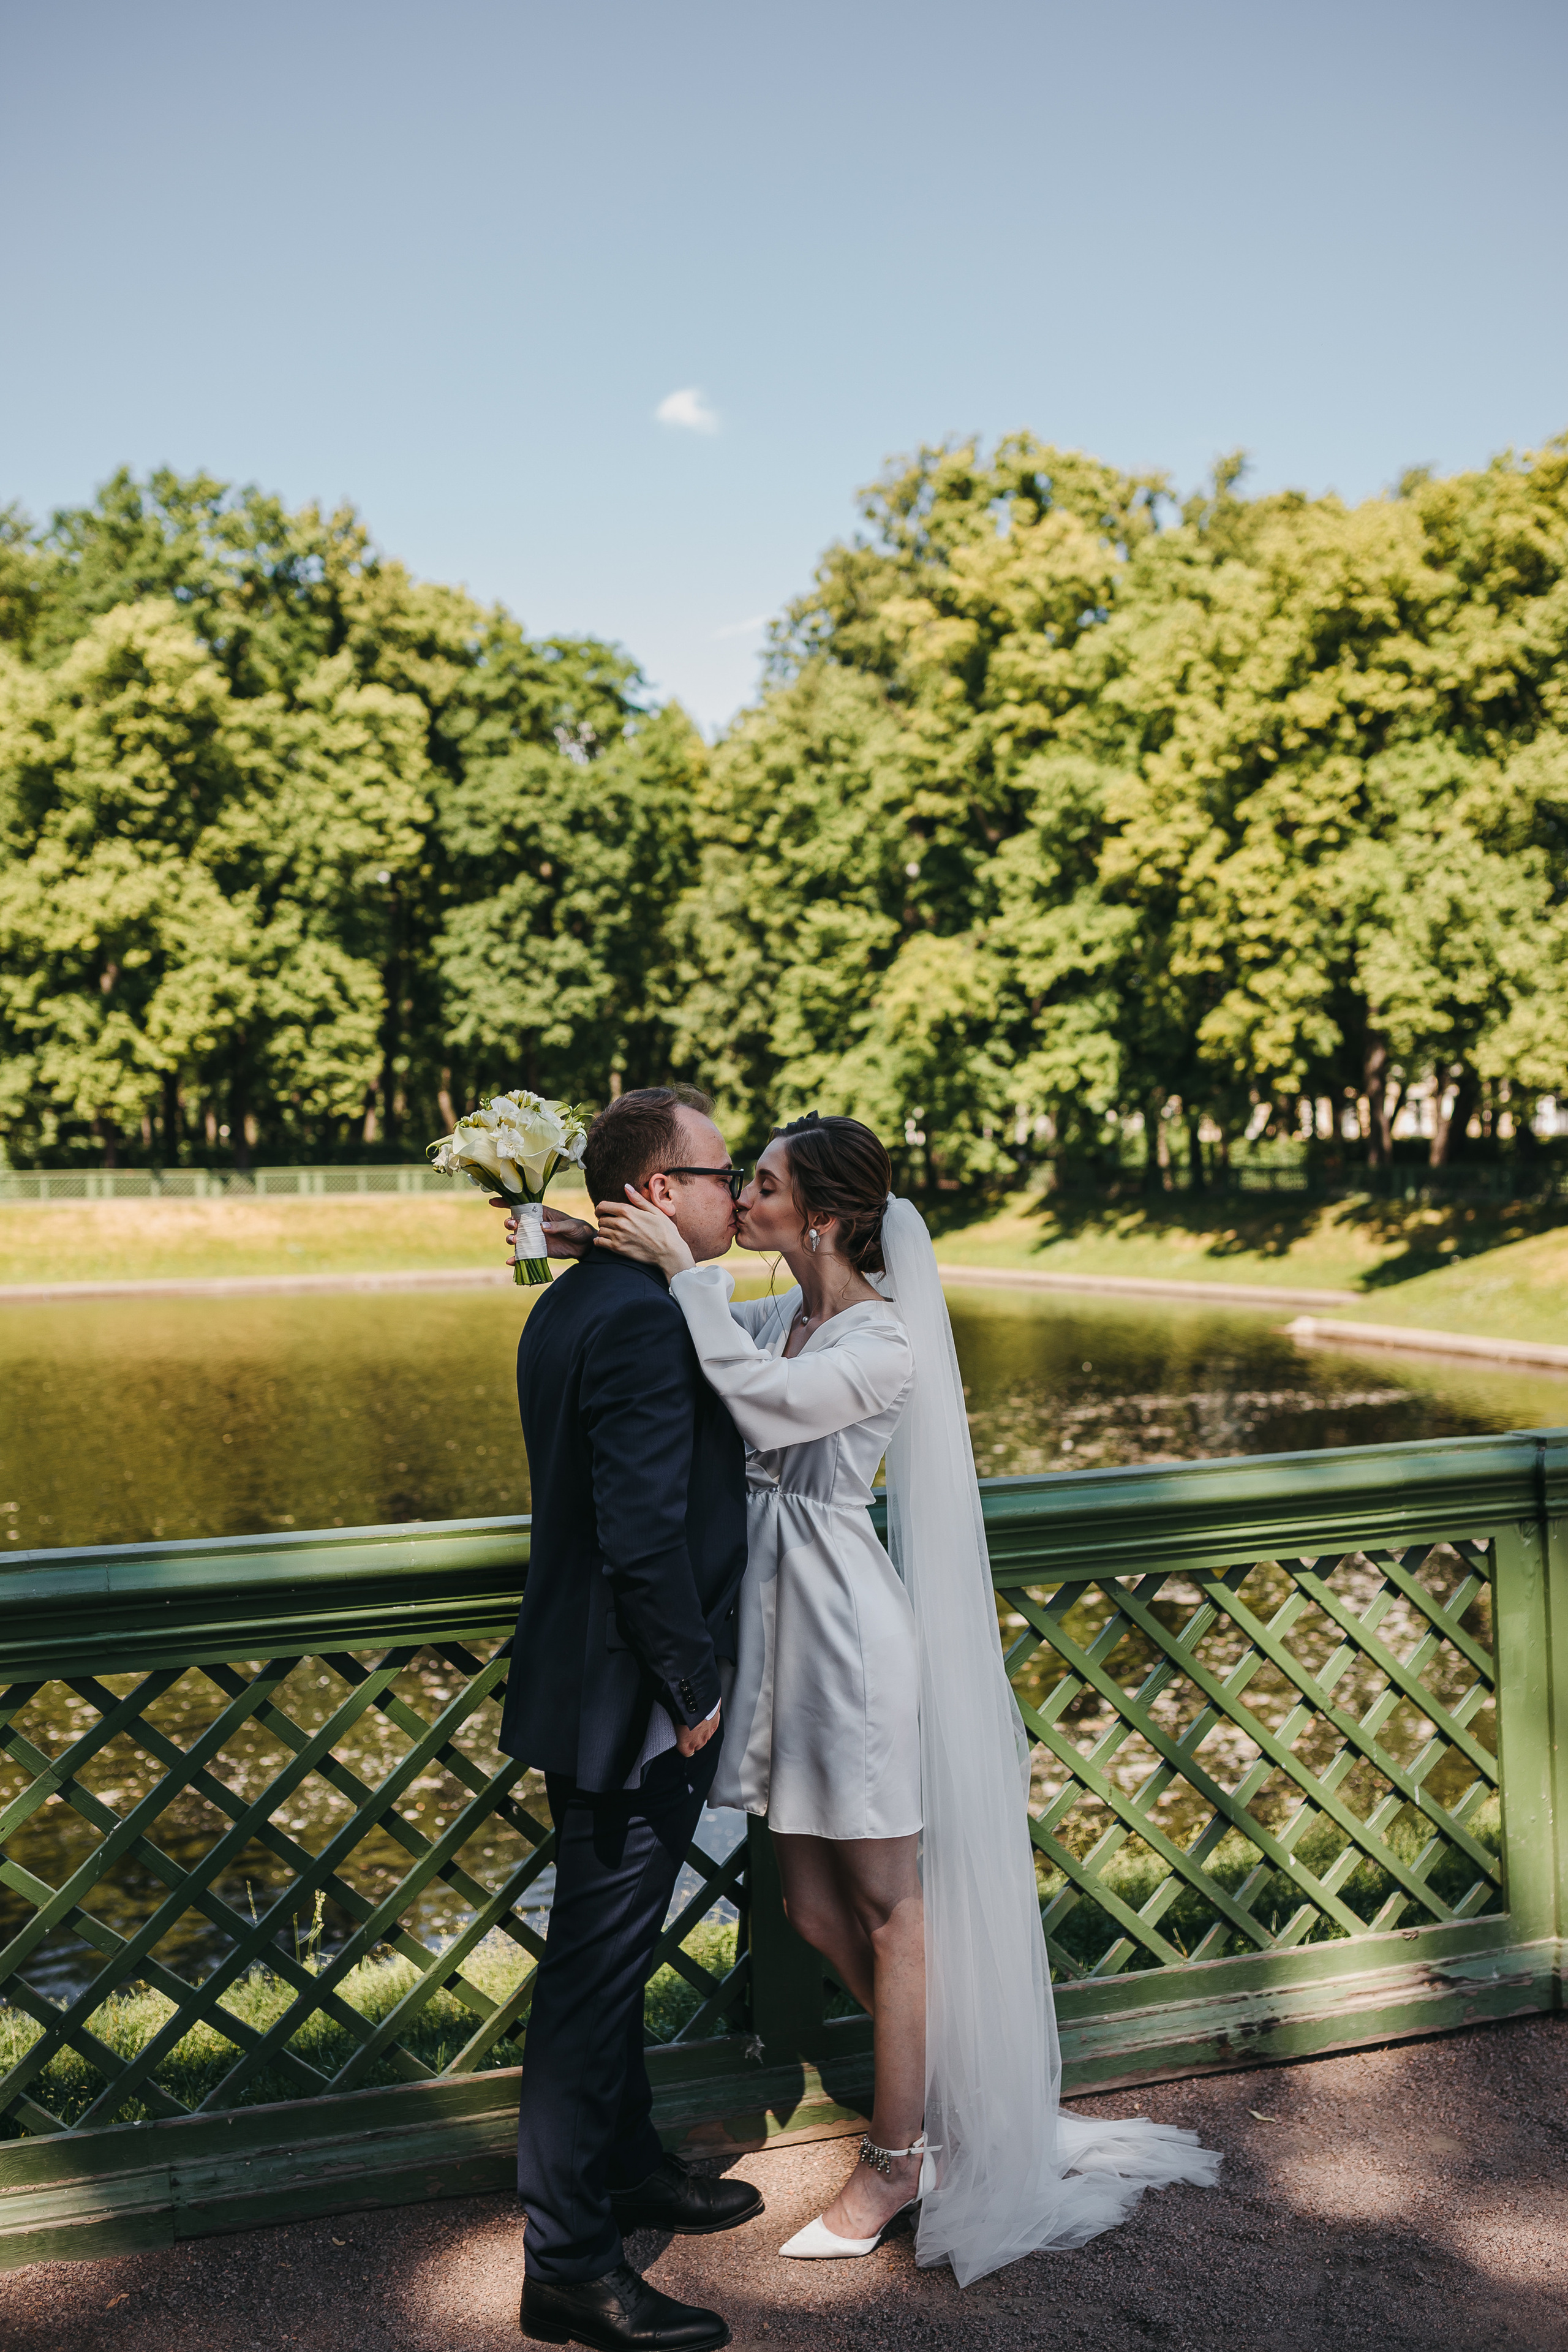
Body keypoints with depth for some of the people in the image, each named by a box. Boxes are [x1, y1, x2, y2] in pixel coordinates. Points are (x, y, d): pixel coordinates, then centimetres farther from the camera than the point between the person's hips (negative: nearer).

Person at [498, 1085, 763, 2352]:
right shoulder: (645, 1321, -23)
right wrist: (691, 1692, -17)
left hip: (584, 1683, 10)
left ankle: (628, 2165, 41)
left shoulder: (569, 1305, 9)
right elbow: (646, 1536, -27)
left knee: (609, 1954, 23)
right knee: (596, 1974, 1)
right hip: (631, 1702, -10)